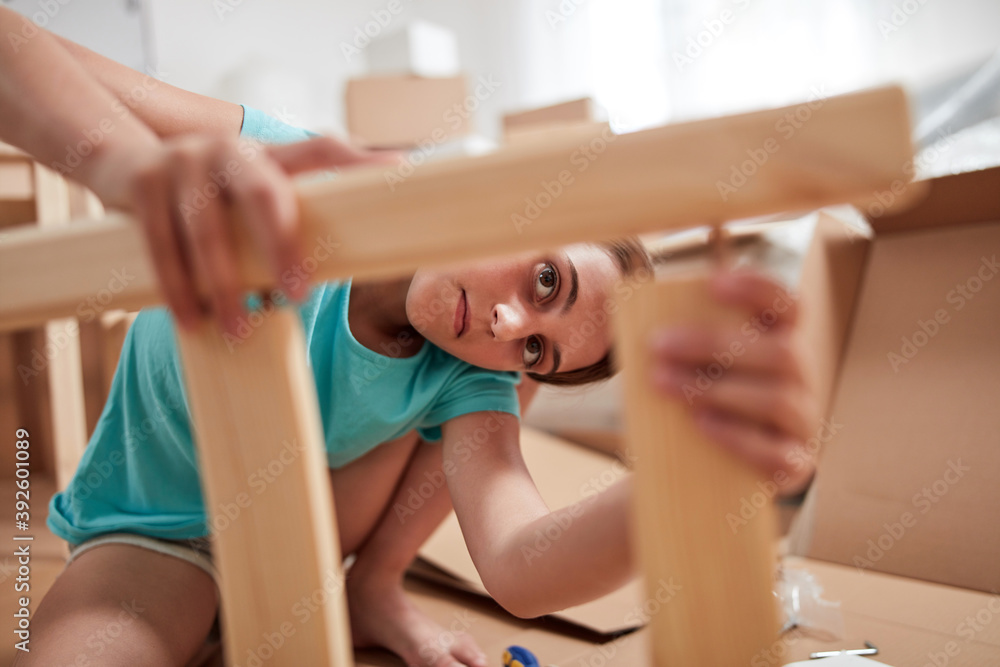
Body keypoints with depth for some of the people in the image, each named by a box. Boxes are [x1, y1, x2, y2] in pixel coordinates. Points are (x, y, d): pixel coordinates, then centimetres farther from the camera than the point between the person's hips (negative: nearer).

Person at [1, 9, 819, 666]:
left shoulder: (474, 383, -22)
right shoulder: (293, 185, -28)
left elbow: (521, 570, -40)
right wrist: (138, 164, -57)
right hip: (164, 532, -3)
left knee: (485, 392, -17)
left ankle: (373, 593, -1)